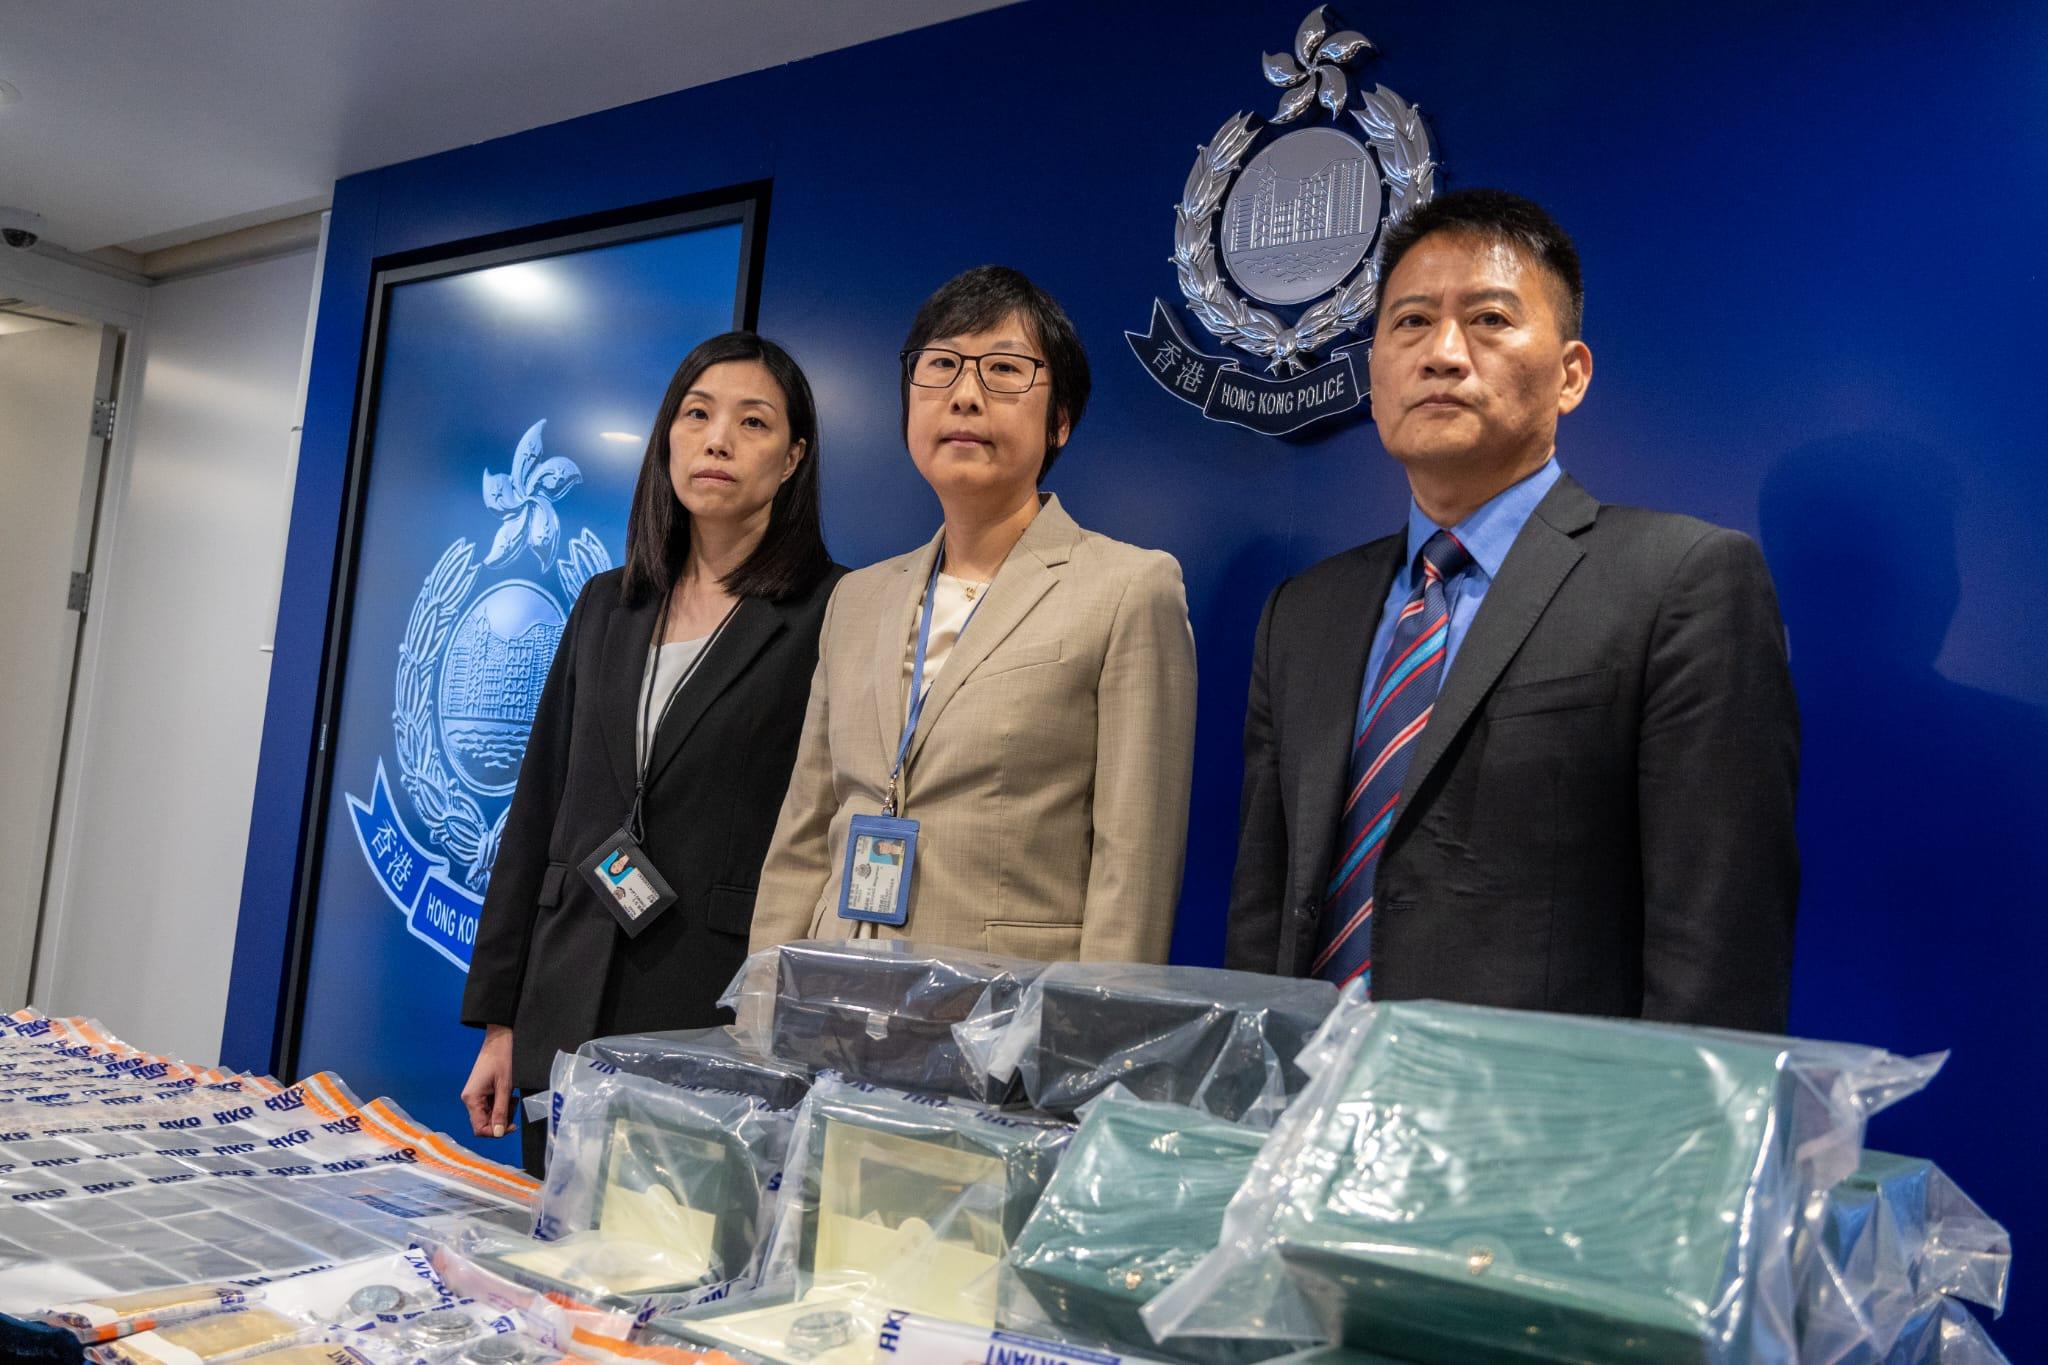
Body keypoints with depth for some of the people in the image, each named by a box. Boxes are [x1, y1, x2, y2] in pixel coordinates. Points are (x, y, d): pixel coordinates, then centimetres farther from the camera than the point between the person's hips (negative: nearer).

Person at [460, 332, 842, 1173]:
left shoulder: (830, 617, -5)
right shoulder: (607, 606, 12)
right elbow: (538, 811, 13)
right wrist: (499, 1017, 11)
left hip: (724, 1028, -5)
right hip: (567, 1024, 5)